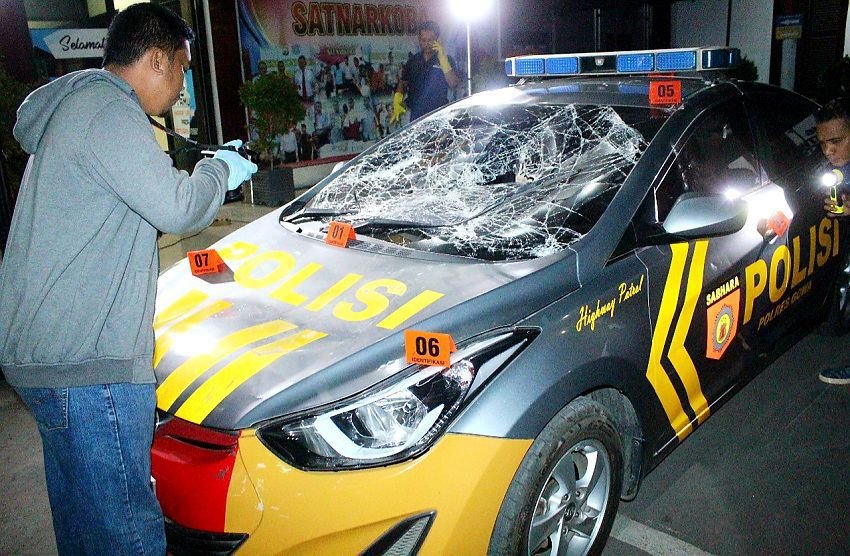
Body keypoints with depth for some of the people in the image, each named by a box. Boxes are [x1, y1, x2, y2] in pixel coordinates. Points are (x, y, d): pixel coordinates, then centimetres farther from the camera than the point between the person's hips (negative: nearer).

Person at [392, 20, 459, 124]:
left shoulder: (446, 59, 0)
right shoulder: (413, 61, 11)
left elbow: (453, 83, -15)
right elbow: (403, 84, 16)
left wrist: (442, 58, -19)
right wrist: (397, 103, 0)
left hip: (438, 115, -4)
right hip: (416, 114, 4)